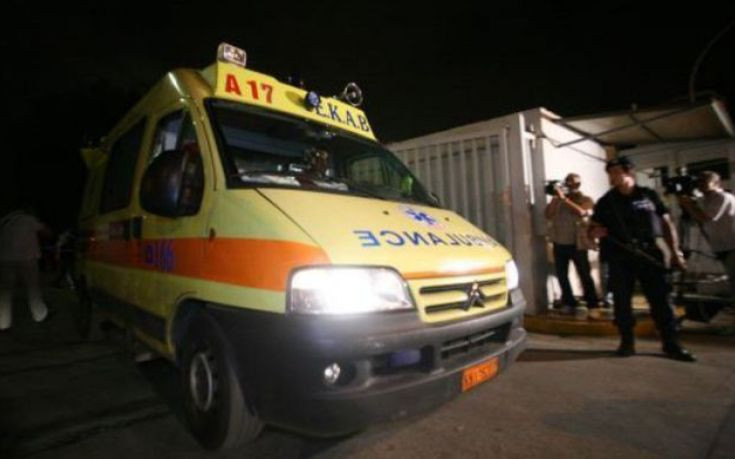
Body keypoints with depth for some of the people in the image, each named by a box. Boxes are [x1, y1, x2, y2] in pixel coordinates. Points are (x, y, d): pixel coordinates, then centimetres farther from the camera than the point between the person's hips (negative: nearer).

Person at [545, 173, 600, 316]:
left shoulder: (586, 200, 1)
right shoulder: (557, 199, 10)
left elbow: (581, 212, -20)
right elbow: (548, 215, -2)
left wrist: (564, 198, -20)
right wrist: (556, 199, -10)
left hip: (577, 244, -4)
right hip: (559, 244, 4)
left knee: (584, 275, -2)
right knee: (562, 275, 9)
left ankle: (593, 305, 8)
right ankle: (569, 303, 23)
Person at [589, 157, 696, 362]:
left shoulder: (649, 195, 7)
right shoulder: (606, 202, 5)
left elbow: (667, 224, 9)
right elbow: (593, 228, 6)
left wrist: (675, 252, 4)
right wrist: (594, 232, -18)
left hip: (650, 254, 0)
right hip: (620, 258, 0)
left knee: (661, 299, 2)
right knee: (621, 301, 3)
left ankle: (672, 345, 12)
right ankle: (627, 342, 15)